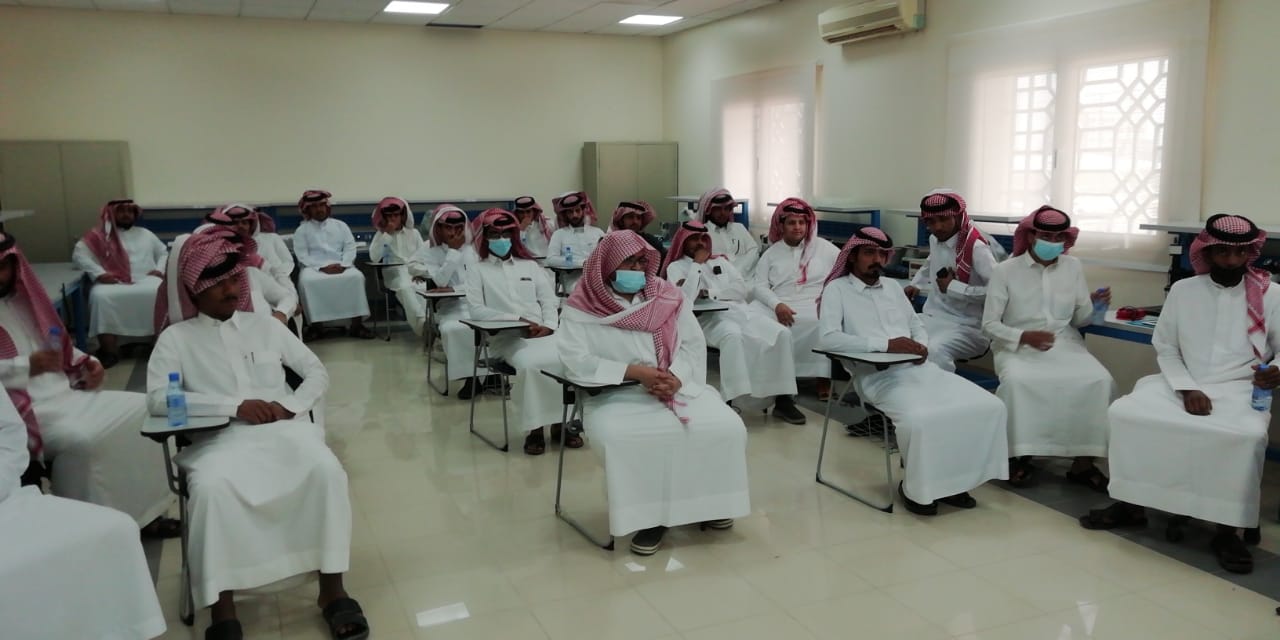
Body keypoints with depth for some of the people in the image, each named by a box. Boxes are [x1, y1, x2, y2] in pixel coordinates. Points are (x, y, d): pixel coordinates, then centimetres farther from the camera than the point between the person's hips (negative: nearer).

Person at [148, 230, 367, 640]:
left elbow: (317, 372, 18)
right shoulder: (177, 338, 11)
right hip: (221, 438, -2)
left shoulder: (265, 325, 18)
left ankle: (332, 590, -19)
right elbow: (157, 398, -4)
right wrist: (235, 405, -14)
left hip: (283, 430, 2)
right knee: (212, 488, -36)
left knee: (327, 469, -29)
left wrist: (290, 406, -4)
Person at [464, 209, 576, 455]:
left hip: (542, 333, 3)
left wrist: (549, 325, -7)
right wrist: (517, 319, -10)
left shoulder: (530, 266, 23)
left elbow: (549, 301, 15)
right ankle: (535, 427, -22)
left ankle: (561, 421, -14)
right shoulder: (477, 271, 13)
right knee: (530, 364, -37)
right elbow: (476, 310, -1)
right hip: (507, 337, -3)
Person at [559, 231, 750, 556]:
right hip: (616, 395, -3)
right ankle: (651, 514, -13)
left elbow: (694, 344, 6)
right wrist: (636, 371, -19)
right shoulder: (582, 306, -2)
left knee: (726, 426, -19)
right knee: (618, 437, -35)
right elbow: (576, 361, -13)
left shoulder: (668, 296, 8)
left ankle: (707, 498, 5)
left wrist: (676, 377, -16)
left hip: (678, 387, 3)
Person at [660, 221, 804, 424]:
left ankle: (782, 400, -17)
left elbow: (742, 289, 10)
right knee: (733, 335, -40)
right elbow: (685, 300, -9)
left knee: (781, 333, -20)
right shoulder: (676, 267, 10)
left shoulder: (720, 260, 24)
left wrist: (708, 293, -2)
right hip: (708, 318, -5)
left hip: (739, 311, 5)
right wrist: (697, 264, -2)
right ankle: (728, 403, -40)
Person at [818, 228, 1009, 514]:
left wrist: (921, 345, 0)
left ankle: (951, 478, 2)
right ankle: (916, 487, -8)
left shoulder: (893, 286, 23)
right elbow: (828, 338, -14)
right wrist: (885, 345, -18)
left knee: (988, 406, -11)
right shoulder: (837, 289, 1)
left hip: (920, 367, 7)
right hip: (880, 376, -7)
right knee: (921, 419, -35)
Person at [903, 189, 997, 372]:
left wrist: (953, 287, -20)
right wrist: (916, 284, 18)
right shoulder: (934, 239, 7)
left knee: (934, 350, -35)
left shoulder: (976, 247, -17)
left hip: (965, 326, -7)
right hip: (931, 317, 8)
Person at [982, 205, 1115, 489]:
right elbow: (989, 324, -5)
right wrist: (1024, 337, -19)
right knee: (1017, 381, -36)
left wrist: (1094, 304, -9)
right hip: (1018, 347, -3)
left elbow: (1079, 319, 10)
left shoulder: (1073, 267, 8)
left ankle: (1083, 461, -12)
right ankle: (1021, 455, -17)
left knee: (1099, 381, -25)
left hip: (1065, 345, 3)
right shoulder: (1005, 270, -3)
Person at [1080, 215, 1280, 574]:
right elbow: (1165, 348, 6)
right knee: (1125, 411, -22)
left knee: (1247, 437, -34)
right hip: (1182, 384, 2)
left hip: (1240, 390, -2)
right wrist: (1186, 389, -10)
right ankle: (1130, 504, -5)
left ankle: (1227, 531, -16)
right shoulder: (1182, 290, 6)